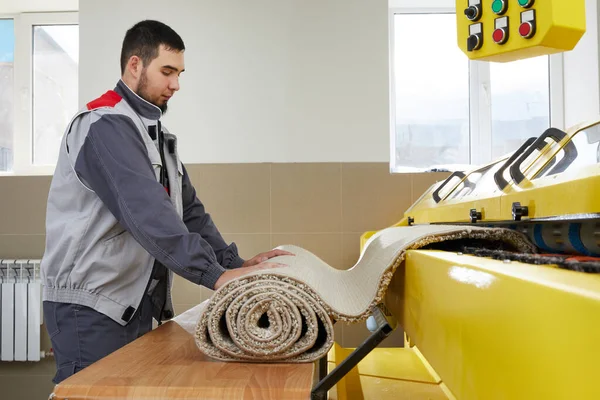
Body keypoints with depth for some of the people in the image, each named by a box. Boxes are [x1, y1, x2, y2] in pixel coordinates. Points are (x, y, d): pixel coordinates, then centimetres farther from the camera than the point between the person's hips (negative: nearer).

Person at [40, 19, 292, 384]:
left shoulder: (157, 133, 15)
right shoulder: (105, 126, -15)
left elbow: (188, 208, 10)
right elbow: (146, 212, -29)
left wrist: (233, 262, -2)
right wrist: (215, 274, -35)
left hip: (136, 302, 9)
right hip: (90, 304, -8)